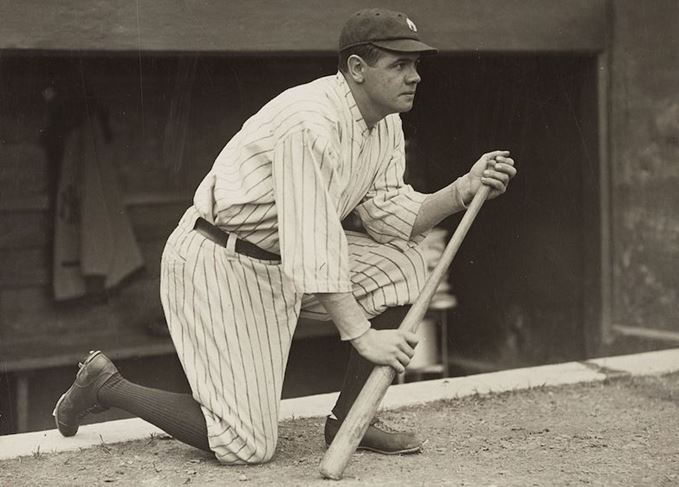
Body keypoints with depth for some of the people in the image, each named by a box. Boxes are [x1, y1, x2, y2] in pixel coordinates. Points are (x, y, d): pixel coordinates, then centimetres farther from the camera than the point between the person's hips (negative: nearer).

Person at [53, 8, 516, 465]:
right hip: (219, 263, -9)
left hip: (283, 259, 9)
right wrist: (362, 336, -34)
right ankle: (106, 383, 9)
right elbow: (312, 248, -32)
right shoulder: (312, 122, -27)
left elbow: (393, 216, 0)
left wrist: (465, 189, -14)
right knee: (247, 446, -11)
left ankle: (348, 420, 7)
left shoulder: (386, 123, 4)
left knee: (403, 262, -4)